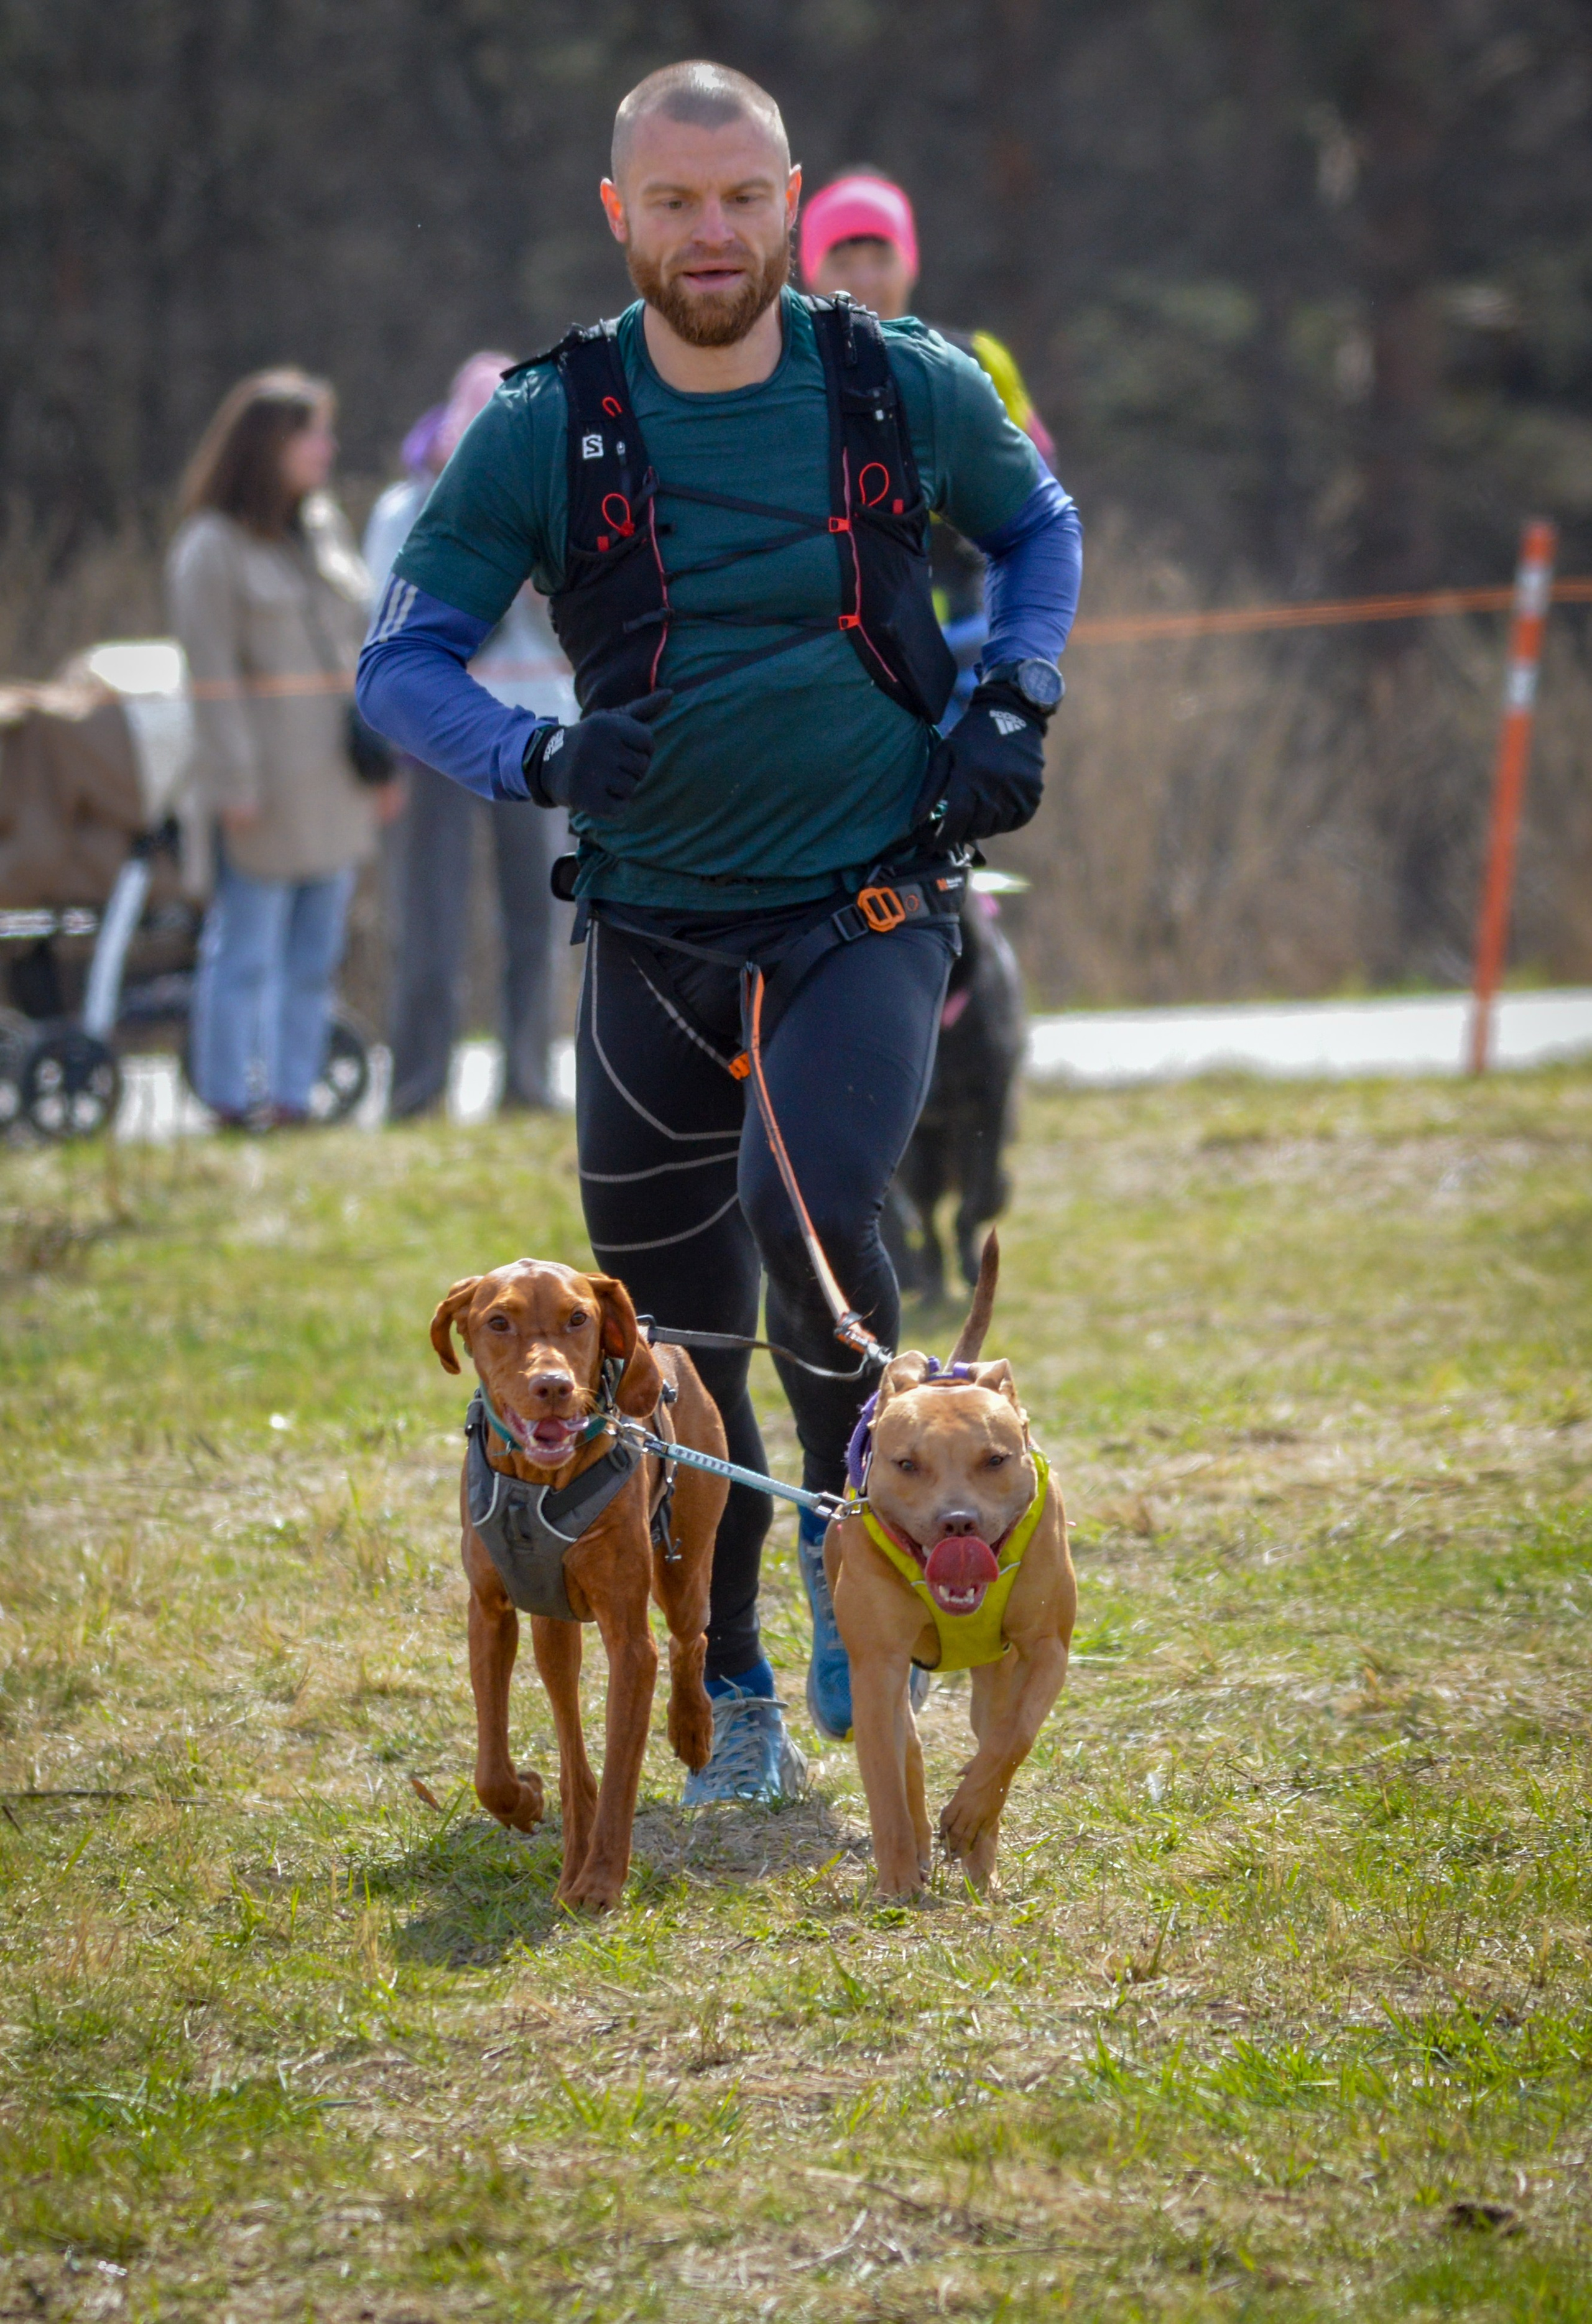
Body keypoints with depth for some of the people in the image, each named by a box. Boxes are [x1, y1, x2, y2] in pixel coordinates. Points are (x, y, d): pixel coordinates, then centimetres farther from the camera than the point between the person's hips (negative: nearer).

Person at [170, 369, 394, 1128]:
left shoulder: (326, 527, 13)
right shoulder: (212, 547, -8)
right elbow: (212, 674, -12)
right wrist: (234, 784, -17)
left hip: (336, 779, 7)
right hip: (265, 775, -7)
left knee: (315, 949, 7)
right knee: (249, 943, -4)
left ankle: (293, 1093, 12)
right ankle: (233, 1096, 1)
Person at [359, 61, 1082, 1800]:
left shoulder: (906, 389, -2)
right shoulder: (544, 431, -5)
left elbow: (1036, 521, 18)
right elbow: (399, 664, -4)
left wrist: (1015, 704, 1)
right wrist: (538, 759, -23)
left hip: (867, 915, -1)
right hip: (655, 935, 1)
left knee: (811, 1212, -26)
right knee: (676, 1349, 4)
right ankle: (729, 1698, 23)